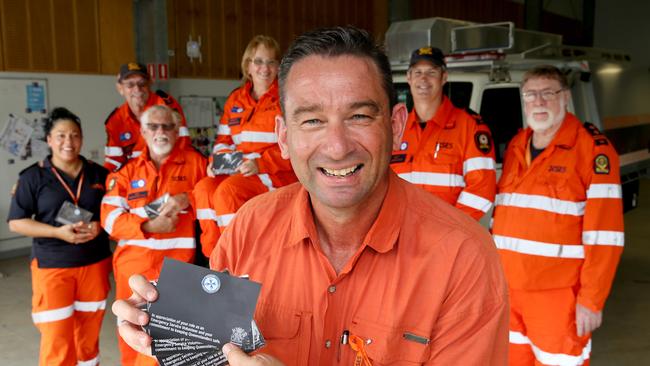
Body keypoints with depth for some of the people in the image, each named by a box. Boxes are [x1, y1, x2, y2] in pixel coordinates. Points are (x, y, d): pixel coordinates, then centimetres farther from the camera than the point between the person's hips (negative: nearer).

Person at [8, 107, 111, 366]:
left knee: (89, 336, 13)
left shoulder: (99, 174, 5)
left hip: (94, 264, 3)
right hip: (52, 266, -3)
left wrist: (99, 226, -11)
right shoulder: (33, 176, -3)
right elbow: (16, 223, -4)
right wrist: (58, 232, -17)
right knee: (56, 340, -4)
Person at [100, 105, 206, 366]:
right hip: (133, 264, 2)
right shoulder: (127, 171, 9)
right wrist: (148, 226, -13)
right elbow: (110, 218, 1)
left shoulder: (194, 161, 6)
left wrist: (187, 200, -12)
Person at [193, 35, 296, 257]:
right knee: (204, 188, -22)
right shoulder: (235, 99, 18)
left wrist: (260, 164, -19)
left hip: (277, 173, -5)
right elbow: (224, 139, 21)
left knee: (228, 191, -29)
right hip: (238, 171, 5)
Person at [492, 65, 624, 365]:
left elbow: (604, 233, -14)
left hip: (557, 295, -6)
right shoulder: (515, 146, 10)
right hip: (507, 288, 6)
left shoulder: (592, 148, -10)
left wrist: (592, 300, -16)